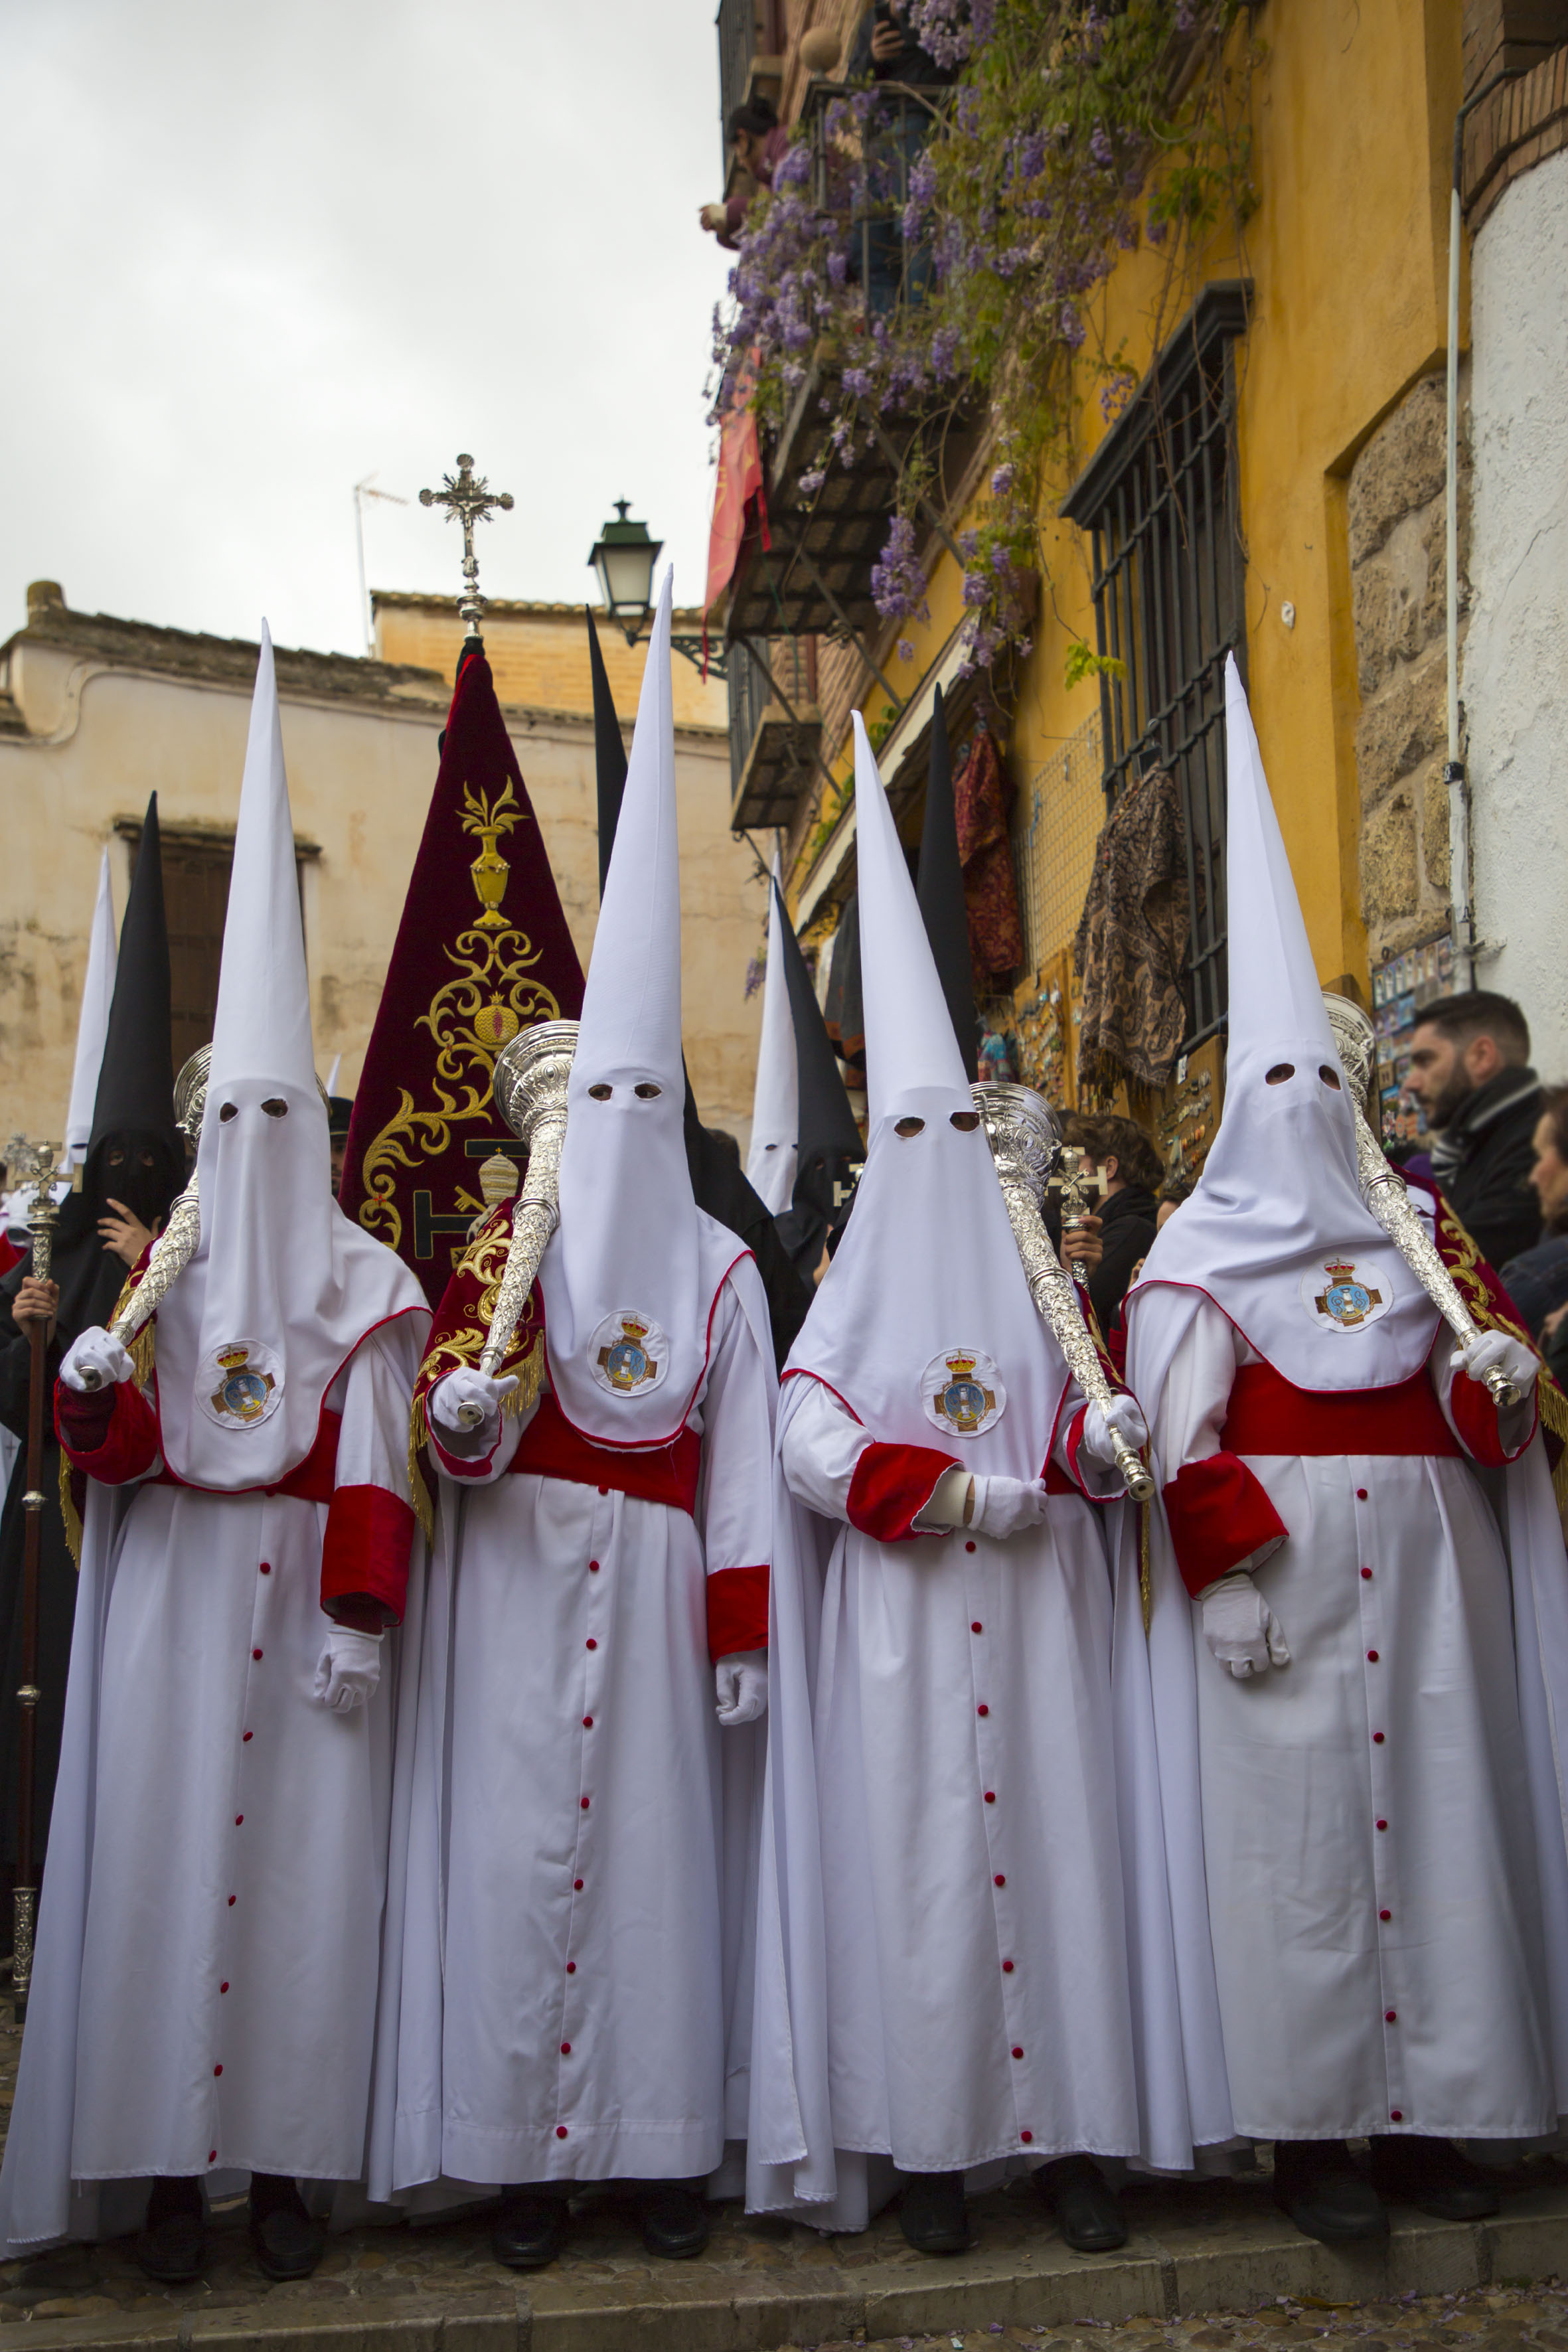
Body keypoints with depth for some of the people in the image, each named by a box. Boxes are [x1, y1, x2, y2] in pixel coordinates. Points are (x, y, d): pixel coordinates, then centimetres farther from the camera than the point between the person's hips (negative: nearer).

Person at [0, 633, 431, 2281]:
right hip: (170, 1591, 2)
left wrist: (356, 1620, -9)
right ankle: (167, 2163, 11)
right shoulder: (160, 1268, 8)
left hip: (299, 1591, -1)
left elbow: (372, 1465, -3)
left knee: (305, 1856, 0)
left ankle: (283, 2158, 11)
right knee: (162, 1845, 1)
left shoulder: (363, 1282, 4)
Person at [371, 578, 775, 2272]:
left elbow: (741, 1458, 3)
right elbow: (445, 1420, -3)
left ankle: (661, 2144, 13)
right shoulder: (501, 1246, 5)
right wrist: (472, 1402, -27)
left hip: (650, 1586, 1)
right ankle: (527, 2153, 9)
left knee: (658, 1840, 3)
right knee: (519, 1841, 0)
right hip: (517, 1582, 0)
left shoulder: (717, 1265, 7)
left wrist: (740, 1622, -2)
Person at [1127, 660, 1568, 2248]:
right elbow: (1182, 1443, -5)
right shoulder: (1197, 1257, 2)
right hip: (1287, 1558, -4)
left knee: (1437, 1803, 4)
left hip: (1423, 1560, 5)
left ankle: (1430, 2110, 15)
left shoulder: (1414, 1225, 16)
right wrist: (1225, 1576, -13)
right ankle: (1310, 2128, 6)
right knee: (1294, 1824, -3)